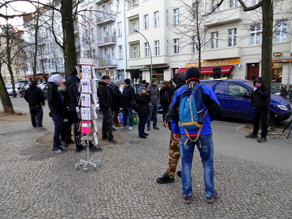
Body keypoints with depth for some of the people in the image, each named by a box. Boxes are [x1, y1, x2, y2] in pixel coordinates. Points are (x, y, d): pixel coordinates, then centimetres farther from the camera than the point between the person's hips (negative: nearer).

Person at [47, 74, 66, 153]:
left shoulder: (54, 87, 19)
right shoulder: (51, 87, -10)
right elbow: (51, 100, -19)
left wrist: (62, 107, 9)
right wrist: (60, 106, -16)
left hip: (59, 111, 9)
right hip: (56, 112, -9)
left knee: (59, 128, 10)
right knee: (58, 128, -6)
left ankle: (58, 145, 18)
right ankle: (55, 147, 3)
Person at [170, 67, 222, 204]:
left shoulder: (180, 91, 3)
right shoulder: (206, 90, -4)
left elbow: (173, 113, 5)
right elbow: (217, 111, -5)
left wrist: (175, 131, 16)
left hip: (185, 135, 2)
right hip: (204, 134, -1)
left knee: (186, 164, 13)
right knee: (208, 164, 15)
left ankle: (187, 195, 24)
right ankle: (210, 194, 27)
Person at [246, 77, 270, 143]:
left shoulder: (266, 89, -6)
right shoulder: (255, 89, 11)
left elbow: (264, 95, -27)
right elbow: (252, 98, 21)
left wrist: (257, 91, -27)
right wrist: (253, 105, 12)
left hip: (264, 109, -6)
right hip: (256, 109, 6)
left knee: (264, 123, -4)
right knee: (255, 121, 15)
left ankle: (263, 137, 0)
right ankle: (254, 134, 29)